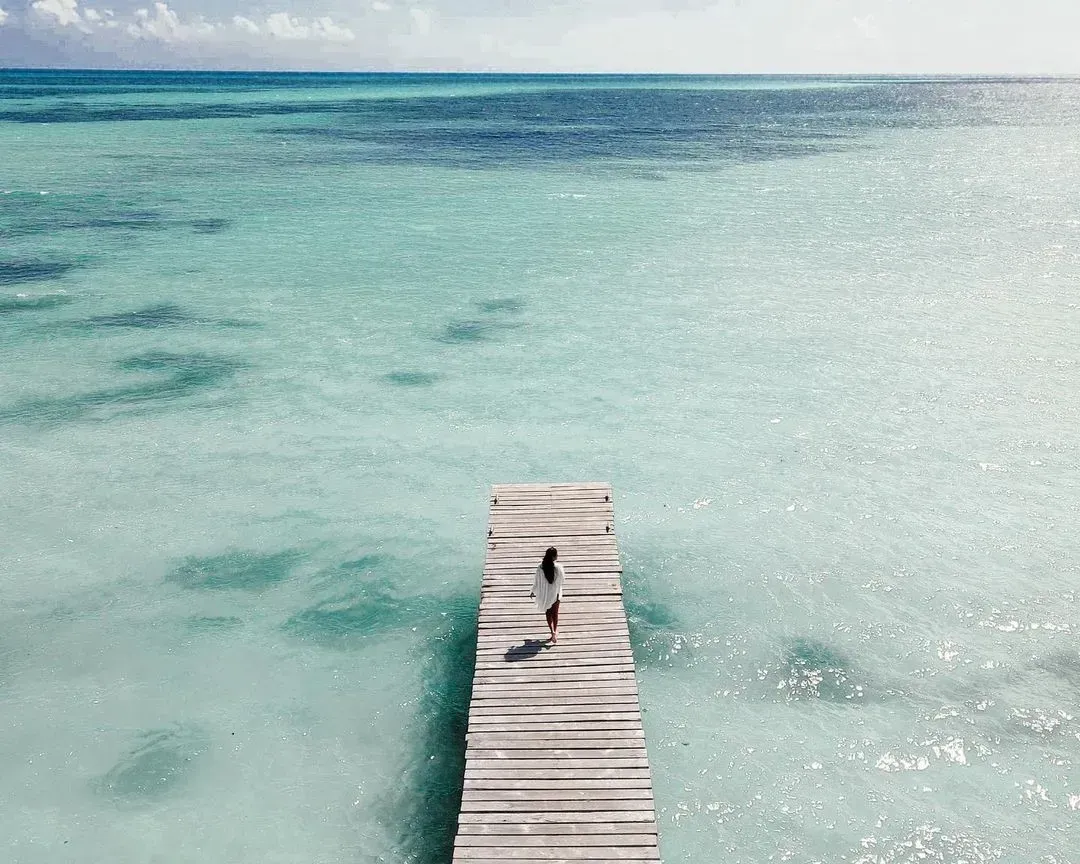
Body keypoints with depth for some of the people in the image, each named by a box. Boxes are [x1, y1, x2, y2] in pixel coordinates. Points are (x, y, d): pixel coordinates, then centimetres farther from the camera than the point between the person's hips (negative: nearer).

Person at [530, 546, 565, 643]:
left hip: (545, 594, 0)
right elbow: (562, 578, -5)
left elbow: (537, 581, -8)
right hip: (556, 593, 0)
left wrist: (533, 592, 8)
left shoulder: (540, 568, -19)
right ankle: (555, 631, 28)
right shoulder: (558, 567, -21)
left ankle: (552, 631, 2)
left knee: (548, 613, 16)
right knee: (555, 613, 20)